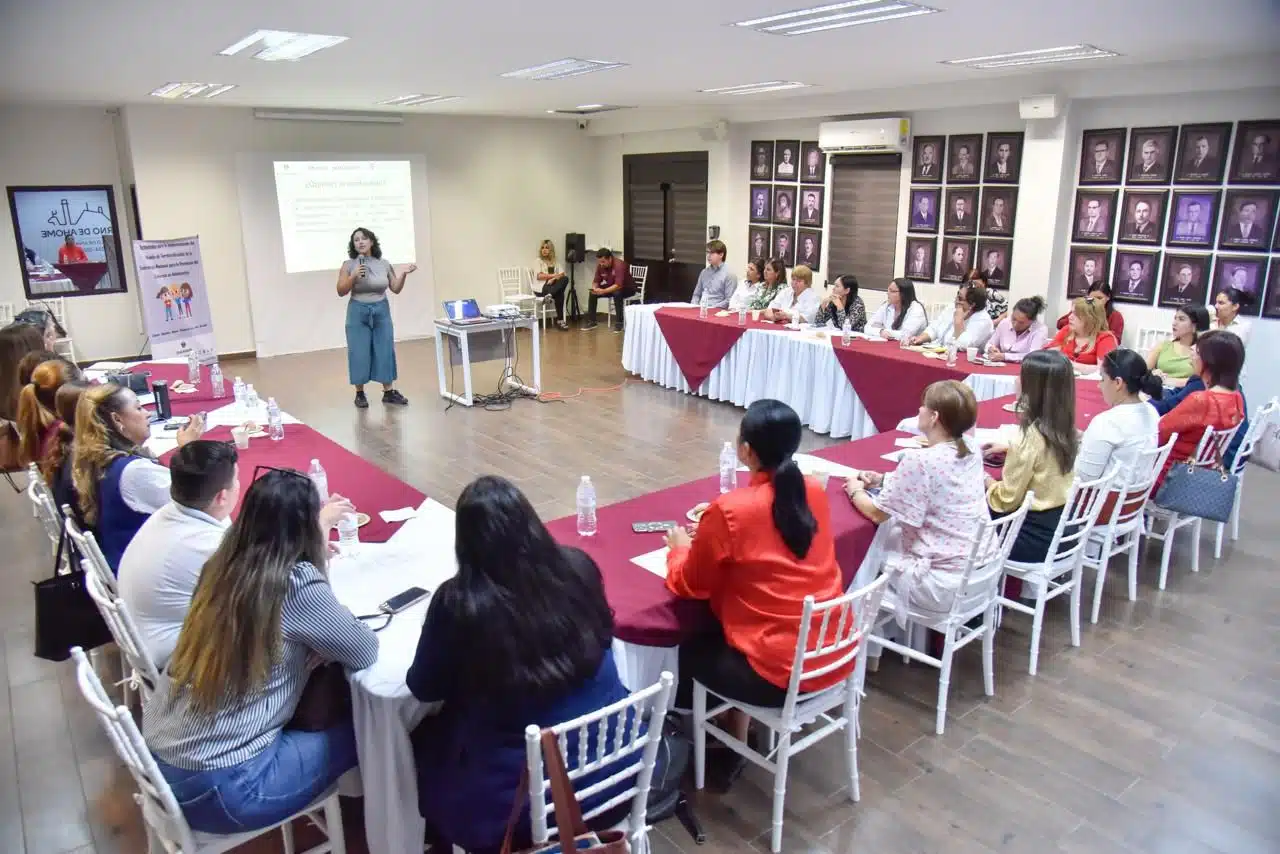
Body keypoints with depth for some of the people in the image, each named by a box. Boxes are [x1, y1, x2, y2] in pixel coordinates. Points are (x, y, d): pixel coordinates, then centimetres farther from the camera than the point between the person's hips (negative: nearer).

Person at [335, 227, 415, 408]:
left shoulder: (384, 264, 2)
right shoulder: (348, 265, -5)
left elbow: (396, 289, 8)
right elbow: (341, 291, -7)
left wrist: (403, 274, -7)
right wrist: (354, 276, -20)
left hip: (381, 312, 2)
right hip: (358, 313, -2)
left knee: (385, 351, 5)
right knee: (359, 353, 1)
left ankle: (389, 392, 13)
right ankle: (360, 393, 12)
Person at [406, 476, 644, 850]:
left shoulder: (459, 601, -21)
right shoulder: (578, 567, -11)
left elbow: (424, 689, -3)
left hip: (519, 798, -4)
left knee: (424, 741, 26)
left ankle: (441, 836, 46)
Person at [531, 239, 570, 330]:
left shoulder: (555, 262, 19)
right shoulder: (538, 261, 7)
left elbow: (563, 274, 4)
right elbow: (539, 276, -8)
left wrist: (554, 279, -15)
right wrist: (553, 275, -12)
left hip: (553, 285, 4)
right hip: (541, 288, -4)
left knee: (565, 279, -29)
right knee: (559, 294, -32)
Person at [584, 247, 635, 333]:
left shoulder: (619, 265, -31)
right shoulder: (600, 266, -11)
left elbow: (618, 285, -38)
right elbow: (596, 281, -3)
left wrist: (603, 291, -47)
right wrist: (594, 288, -26)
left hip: (627, 288, -6)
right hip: (611, 287, 7)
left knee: (617, 293, -38)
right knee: (593, 293, -10)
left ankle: (619, 322, -26)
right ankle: (591, 321, -1)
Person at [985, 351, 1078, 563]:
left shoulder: (1030, 436, -25)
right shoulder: (1064, 429, -2)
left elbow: (1007, 500, -19)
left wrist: (986, 480, -1)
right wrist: (1009, 450, 22)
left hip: (1037, 535, -7)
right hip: (1063, 528, 8)